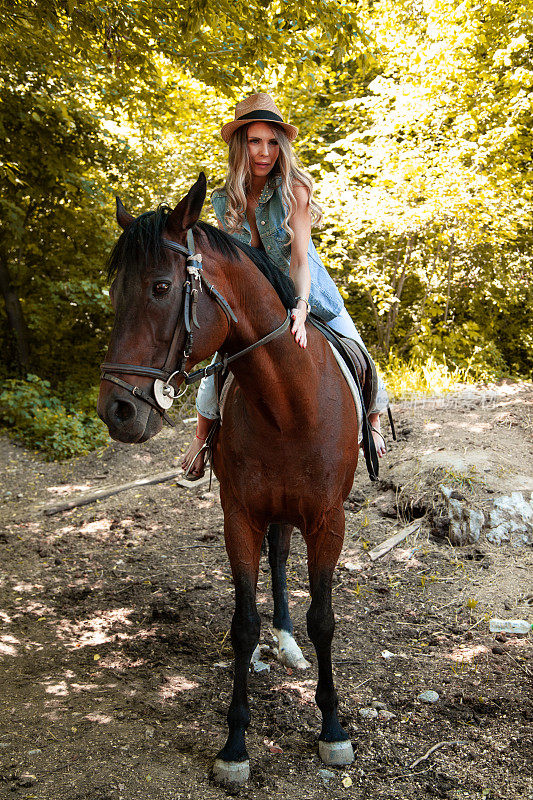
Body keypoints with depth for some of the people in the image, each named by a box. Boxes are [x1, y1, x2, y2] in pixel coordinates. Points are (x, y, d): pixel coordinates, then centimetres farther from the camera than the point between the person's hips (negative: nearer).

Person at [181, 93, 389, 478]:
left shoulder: (294, 187, -19)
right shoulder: (224, 201, -8)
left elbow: (300, 256, -27)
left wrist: (300, 309, -43)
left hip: (306, 292, -2)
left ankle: (372, 420, 28)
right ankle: (203, 436, 15)